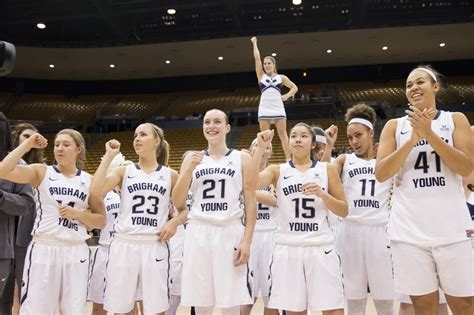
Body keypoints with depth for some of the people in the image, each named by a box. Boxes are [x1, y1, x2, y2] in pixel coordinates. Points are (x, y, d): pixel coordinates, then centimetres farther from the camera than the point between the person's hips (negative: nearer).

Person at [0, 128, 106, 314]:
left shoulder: (88, 180, 6)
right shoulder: (41, 172, 2)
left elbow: (101, 220, 8)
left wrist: (78, 214, -9)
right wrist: (28, 144, -10)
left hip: (76, 252, 2)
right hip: (43, 249, -2)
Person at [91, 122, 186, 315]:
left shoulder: (170, 175, 6)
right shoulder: (124, 171, 6)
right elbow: (96, 191, -11)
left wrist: (175, 222, -7)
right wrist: (109, 156, -5)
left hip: (155, 247, 0)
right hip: (124, 245, 1)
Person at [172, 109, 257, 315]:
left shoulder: (242, 159, 5)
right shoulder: (192, 159, 11)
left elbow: (250, 203, 1)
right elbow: (177, 202, 5)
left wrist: (247, 240, -8)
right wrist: (190, 168, -7)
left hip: (230, 233, -2)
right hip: (198, 233, 2)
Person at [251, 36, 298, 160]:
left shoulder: (281, 77, 11)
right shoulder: (261, 76, 11)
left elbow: (294, 87, 15)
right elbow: (257, 58, 6)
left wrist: (287, 96, 0)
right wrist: (254, 44, 10)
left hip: (278, 108, 0)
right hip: (264, 108, 1)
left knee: (283, 134, -2)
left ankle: (289, 159, -2)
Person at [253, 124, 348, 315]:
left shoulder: (327, 170, 8)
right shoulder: (277, 171, 7)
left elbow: (343, 211, 7)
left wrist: (321, 193, -9)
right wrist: (260, 149, -13)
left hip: (321, 248, 0)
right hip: (287, 249, 0)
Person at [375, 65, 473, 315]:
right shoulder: (394, 126, 7)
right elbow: (381, 174, -3)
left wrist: (429, 134, -14)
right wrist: (413, 139, -13)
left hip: (452, 228, 0)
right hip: (409, 230, 0)